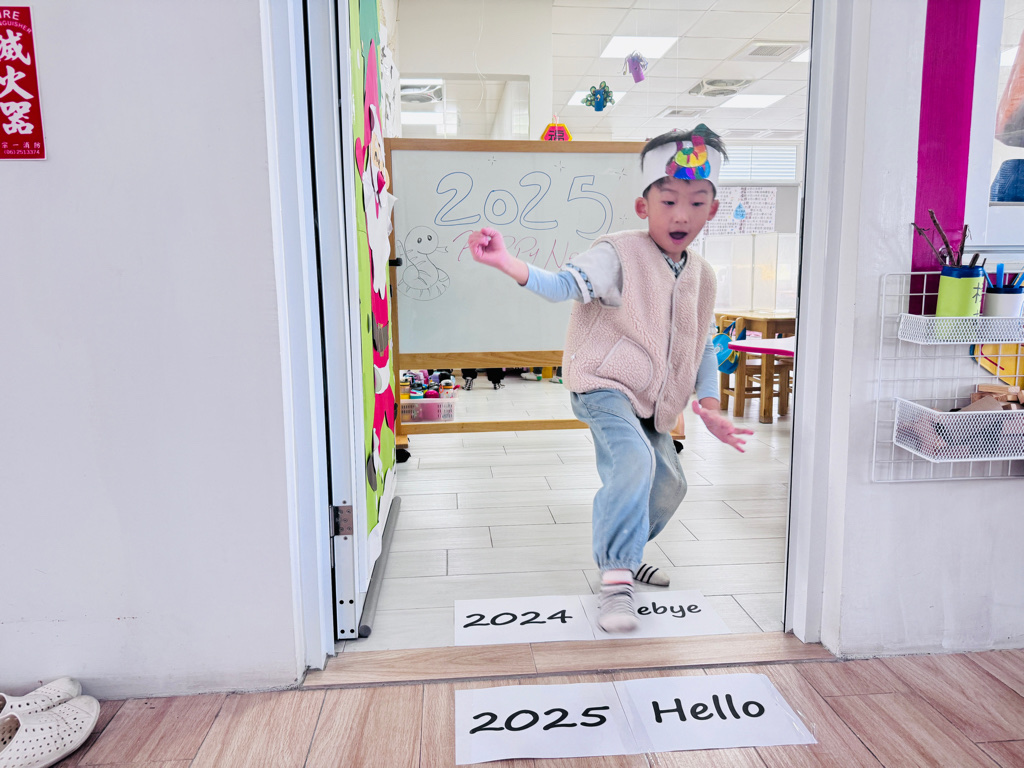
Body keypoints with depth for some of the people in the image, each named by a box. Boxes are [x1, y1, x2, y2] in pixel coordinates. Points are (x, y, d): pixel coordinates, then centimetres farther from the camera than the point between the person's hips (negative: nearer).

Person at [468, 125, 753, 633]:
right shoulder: (619, 254, -12)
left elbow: (704, 346, 16)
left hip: (651, 401, 8)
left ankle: (624, 553, 40)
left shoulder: (702, 276, 9)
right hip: (603, 384, -8)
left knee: (668, 484, 15)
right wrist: (507, 263, -44)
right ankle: (615, 580, -20)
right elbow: (565, 285, -27)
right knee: (633, 461, -31)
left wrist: (710, 405, 6)